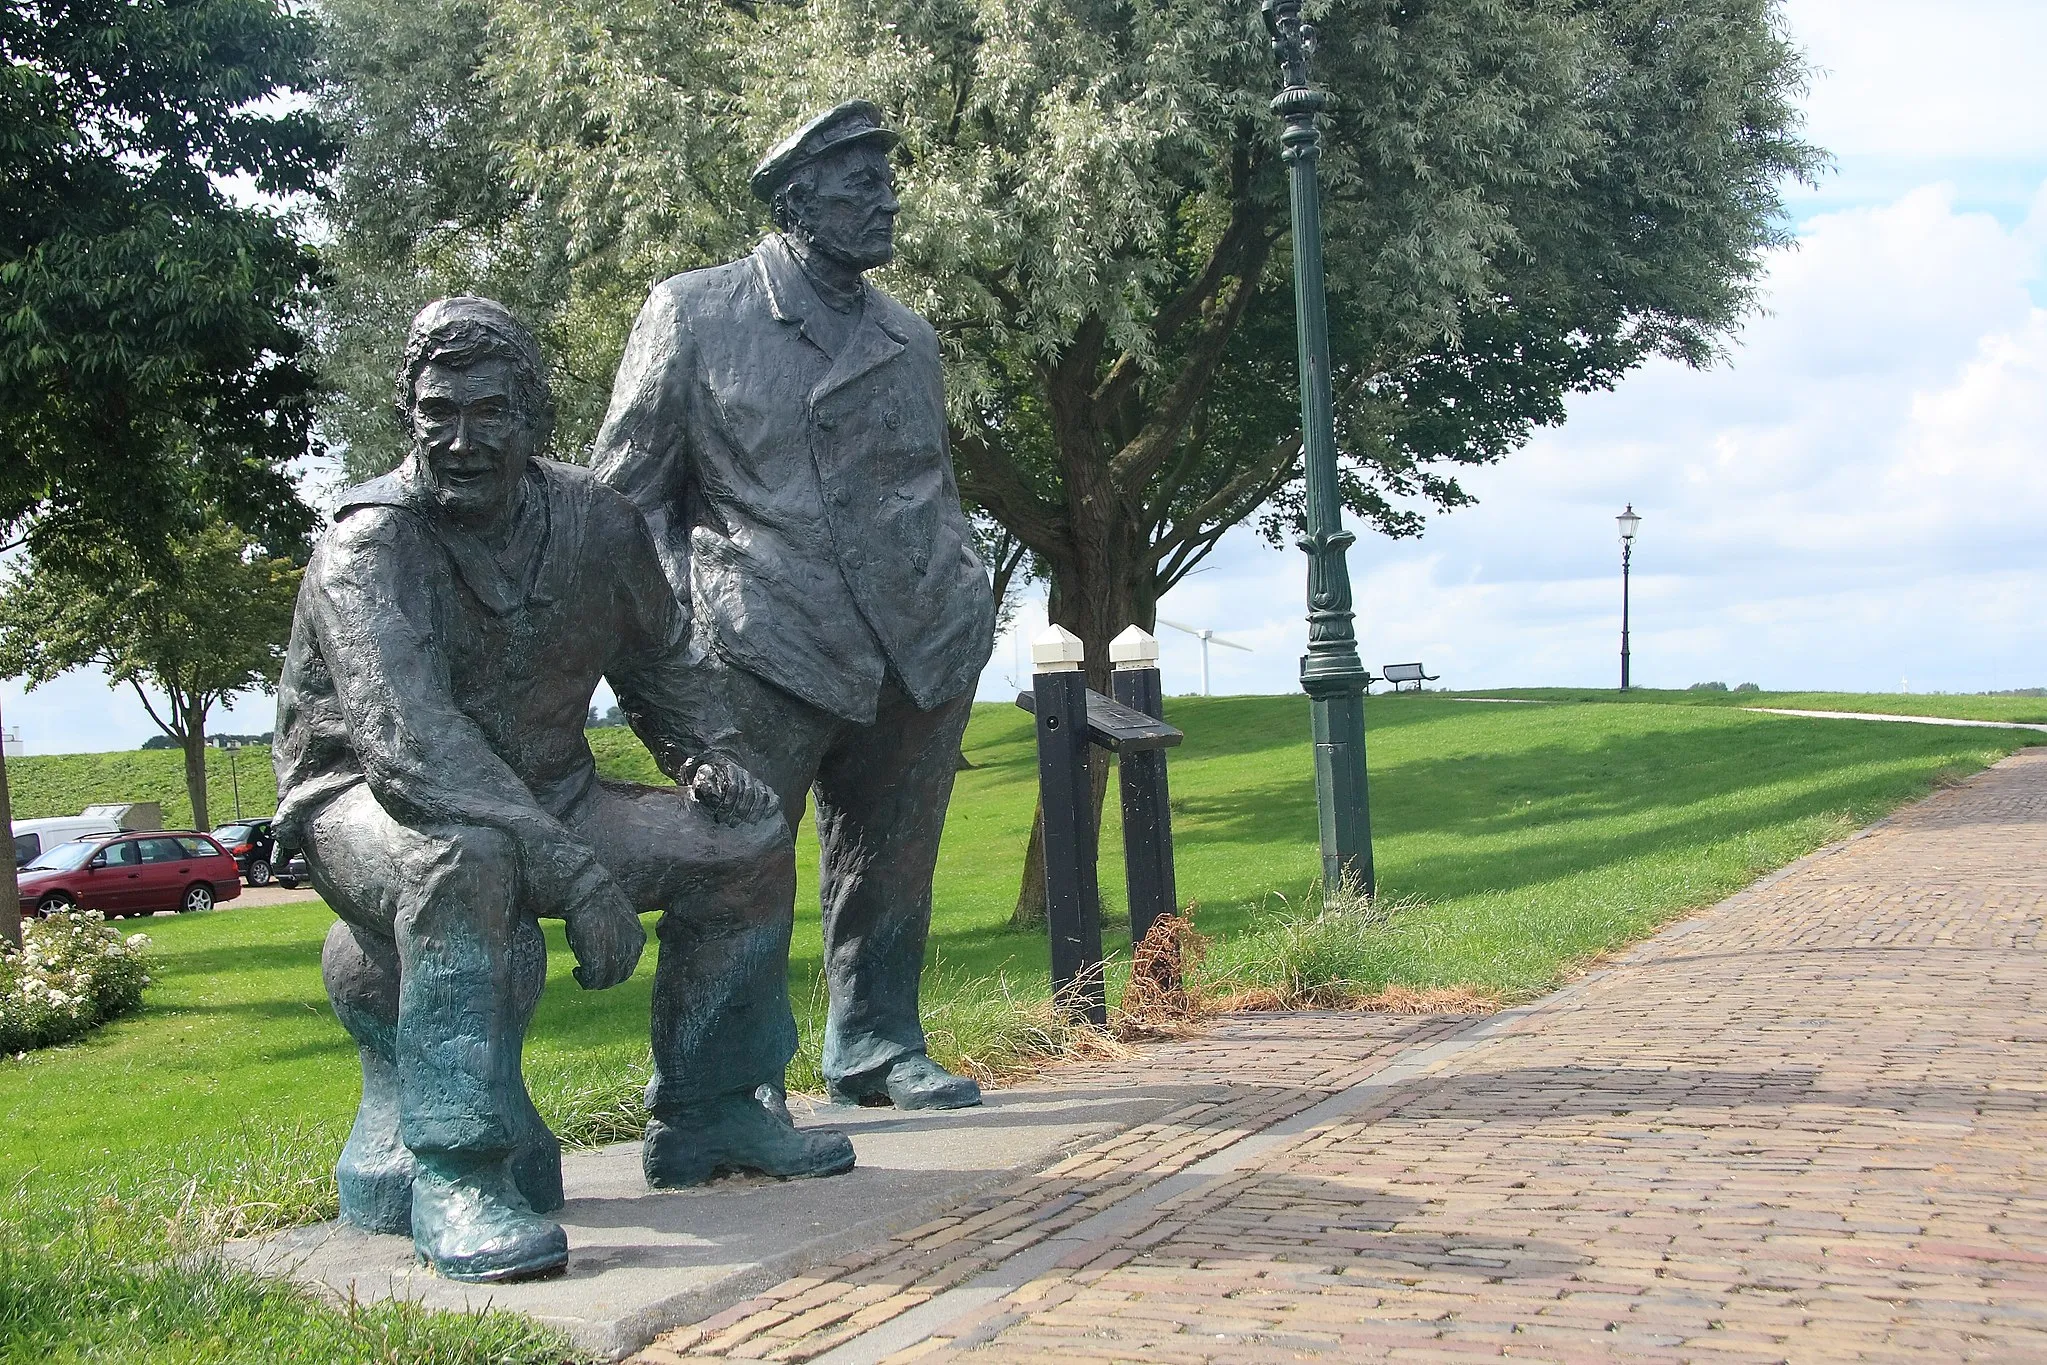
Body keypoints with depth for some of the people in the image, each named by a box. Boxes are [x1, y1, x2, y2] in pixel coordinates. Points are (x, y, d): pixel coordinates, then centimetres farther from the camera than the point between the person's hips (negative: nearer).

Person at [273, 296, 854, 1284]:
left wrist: (699, 756, -4)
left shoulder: (596, 522, -3)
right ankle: (449, 1171, -33)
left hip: (546, 799, 6)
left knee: (745, 838, -2)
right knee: (469, 857, -40)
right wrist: (572, 868, -44)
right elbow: (410, 743, -36)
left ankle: (708, 1115, 10)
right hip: (367, 807, -6)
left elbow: (661, 663, 17)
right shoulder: (371, 545, -22)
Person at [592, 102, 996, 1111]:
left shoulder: (909, 339, 16)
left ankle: (874, 1046, 23)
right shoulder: (693, 314, 2)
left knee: (891, 859, 10)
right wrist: (685, 610, -5)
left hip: (924, 646, 5)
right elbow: (625, 486, 4)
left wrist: (962, 594, 12)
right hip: (771, 648, -5)